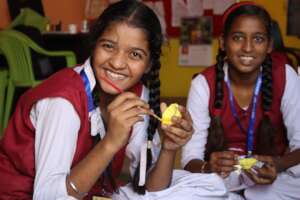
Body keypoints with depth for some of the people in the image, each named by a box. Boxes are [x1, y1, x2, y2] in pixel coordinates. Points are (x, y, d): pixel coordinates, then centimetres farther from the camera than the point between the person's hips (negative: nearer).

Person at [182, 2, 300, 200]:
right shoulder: (204, 84, -14)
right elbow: (190, 157, -15)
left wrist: (278, 165, -32)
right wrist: (208, 168, -39)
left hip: (274, 174, 1)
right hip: (221, 176, -1)